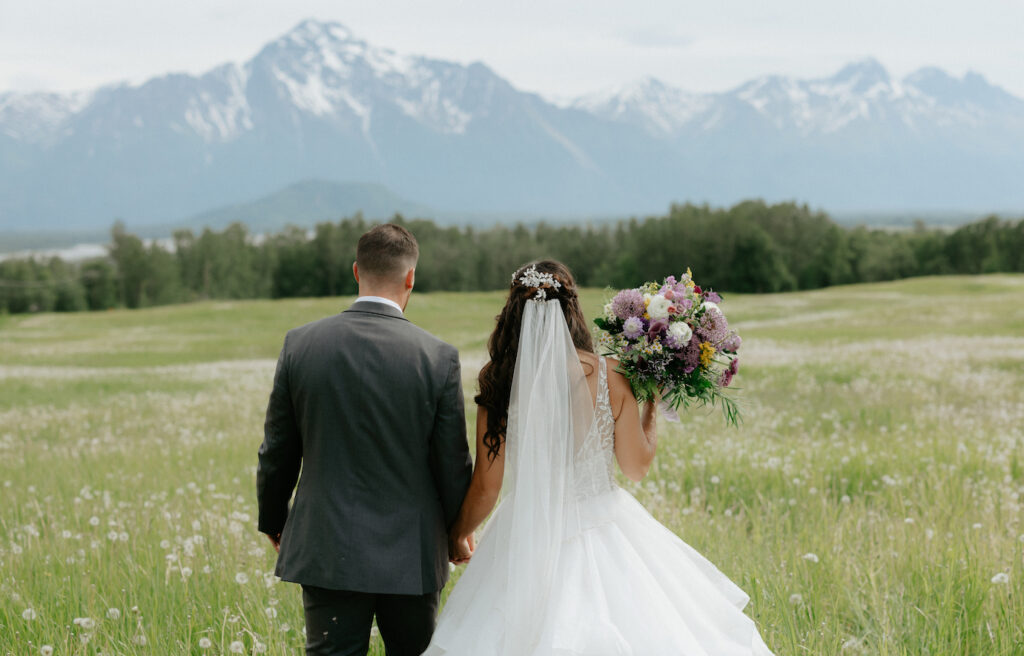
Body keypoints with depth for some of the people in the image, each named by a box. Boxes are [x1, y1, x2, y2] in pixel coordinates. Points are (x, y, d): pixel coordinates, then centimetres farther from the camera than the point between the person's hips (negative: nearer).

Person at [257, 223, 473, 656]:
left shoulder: (300, 344, -5)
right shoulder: (439, 358, -10)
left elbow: (277, 453, 3)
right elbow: (453, 463, -2)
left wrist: (273, 522, 20)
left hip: (327, 551, 1)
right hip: (412, 555, -1)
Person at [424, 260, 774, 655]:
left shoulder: (499, 382, -10)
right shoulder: (608, 376, -10)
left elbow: (486, 486, -4)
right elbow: (637, 466, 0)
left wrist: (456, 537, 14)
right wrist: (652, 406, 15)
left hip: (529, 539, 0)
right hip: (601, 530, 0)